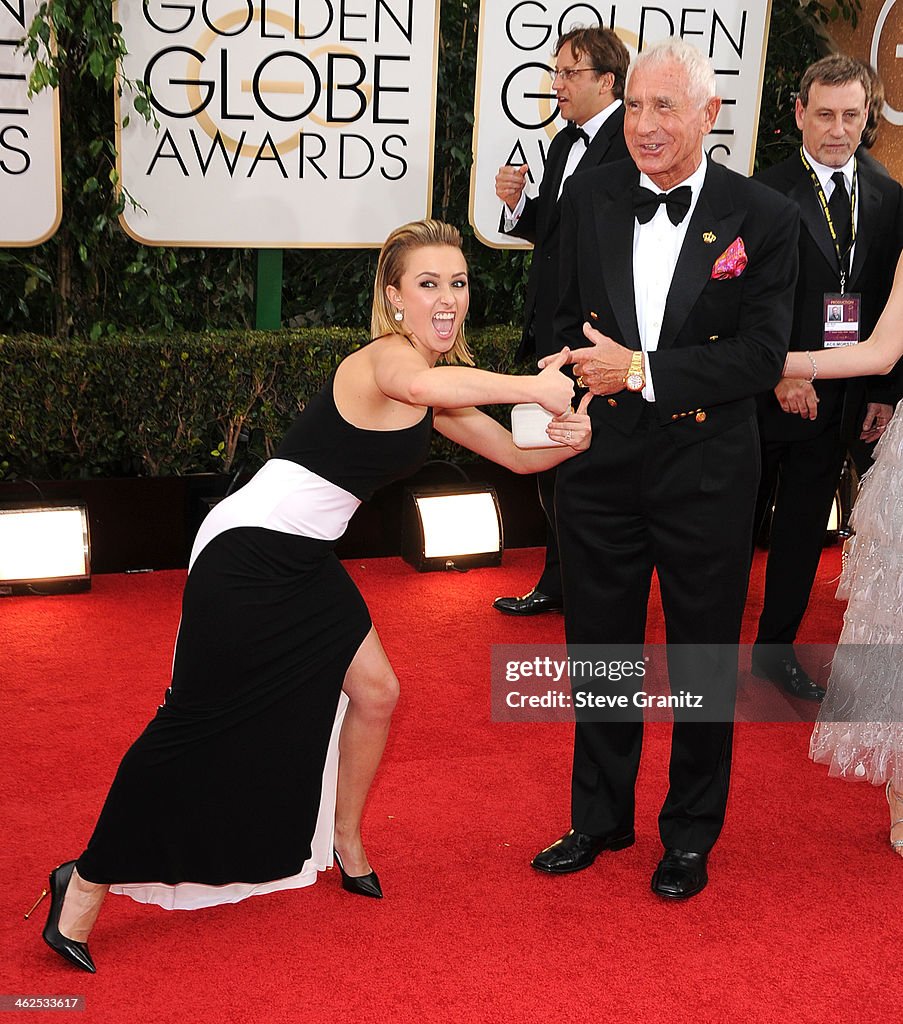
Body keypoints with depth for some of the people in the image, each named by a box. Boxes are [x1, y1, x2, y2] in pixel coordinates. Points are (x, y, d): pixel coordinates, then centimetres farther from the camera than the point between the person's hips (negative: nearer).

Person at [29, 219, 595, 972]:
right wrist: (534, 388, -36)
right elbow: (420, 385, -44)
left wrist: (569, 438, -12)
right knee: (198, 723, -3)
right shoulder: (383, 357, -18)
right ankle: (87, 885, 11)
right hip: (248, 551, -9)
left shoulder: (441, 392, 10)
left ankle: (346, 846, 32)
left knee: (374, 692, 10)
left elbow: (518, 456, 9)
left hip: (308, 564, 9)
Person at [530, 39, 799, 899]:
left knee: (703, 664, 12)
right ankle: (600, 818, 35)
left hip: (706, 473, -3)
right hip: (602, 465, 3)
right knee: (599, 651, 15)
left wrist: (643, 371, -20)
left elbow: (762, 356, -14)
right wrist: (595, 376, -6)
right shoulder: (588, 198, 1)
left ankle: (691, 834, 32)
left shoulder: (764, 218, -9)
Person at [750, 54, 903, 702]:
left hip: (839, 399, 5)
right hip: (768, 396, -5)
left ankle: (776, 649, 29)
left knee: (804, 530, 15)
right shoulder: (764, 194, -10)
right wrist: (782, 375, -20)